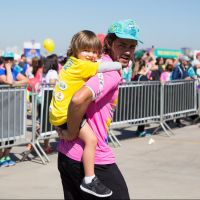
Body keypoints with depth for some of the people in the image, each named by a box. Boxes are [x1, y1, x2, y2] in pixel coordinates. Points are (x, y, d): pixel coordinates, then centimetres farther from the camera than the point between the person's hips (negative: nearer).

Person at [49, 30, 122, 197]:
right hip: (67, 114, -10)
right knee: (91, 138, -21)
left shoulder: (71, 62, 12)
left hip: (57, 112, 10)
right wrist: (119, 65, -4)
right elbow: (105, 67, -22)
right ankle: (89, 180, -22)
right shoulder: (82, 65, -15)